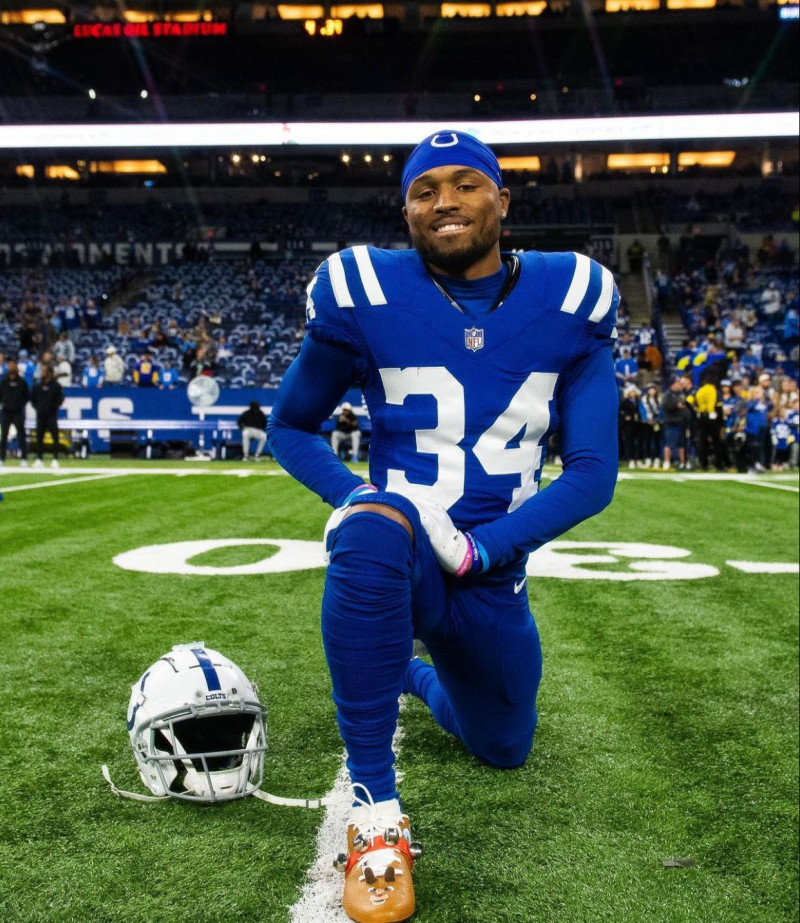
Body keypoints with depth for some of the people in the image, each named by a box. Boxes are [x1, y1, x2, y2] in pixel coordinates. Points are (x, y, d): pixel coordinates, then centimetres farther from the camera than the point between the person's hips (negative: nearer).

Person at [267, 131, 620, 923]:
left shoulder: (567, 301, -5)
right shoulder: (365, 296, -9)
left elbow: (594, 471, -6)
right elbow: (289, 426, 3)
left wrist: (479, 548, -19)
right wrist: (360, 502, -17)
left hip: (493, 576, 3)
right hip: (402, 559, -3)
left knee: (504, 750, 21)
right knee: (374, 527, -40)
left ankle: (413, 673, 54)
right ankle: (376, 810, -26)